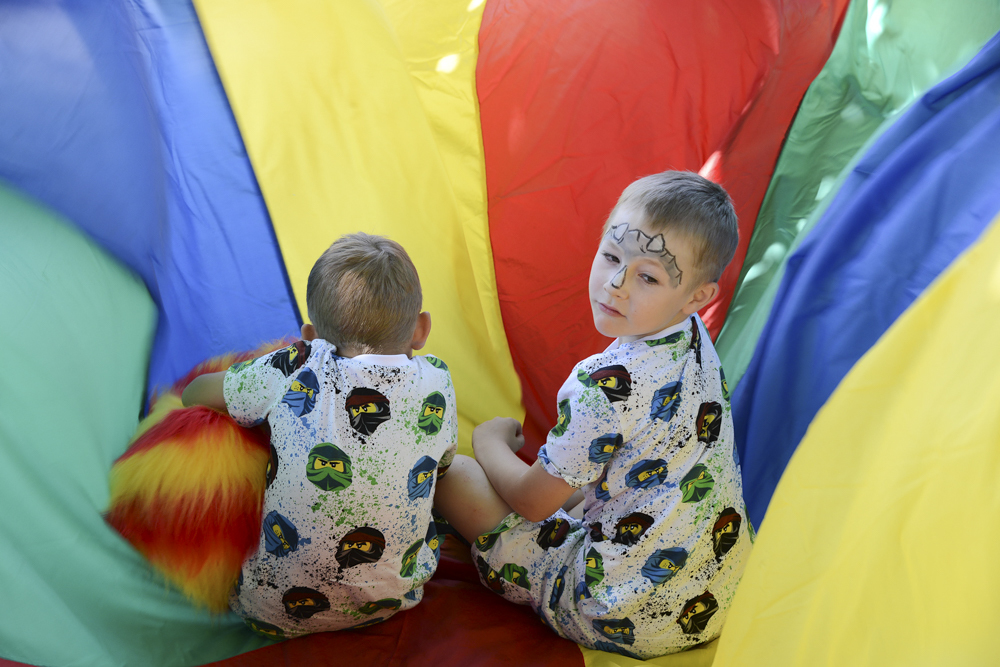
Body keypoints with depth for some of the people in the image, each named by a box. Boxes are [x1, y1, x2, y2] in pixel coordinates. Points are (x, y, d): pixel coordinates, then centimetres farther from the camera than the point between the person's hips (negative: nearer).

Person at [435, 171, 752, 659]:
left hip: (624, 617, -8)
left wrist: (489, 441, 5)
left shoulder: (605, 386, -28)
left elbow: (532, 501, -13)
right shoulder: (695, 338, -3)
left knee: (453, 474, -2)